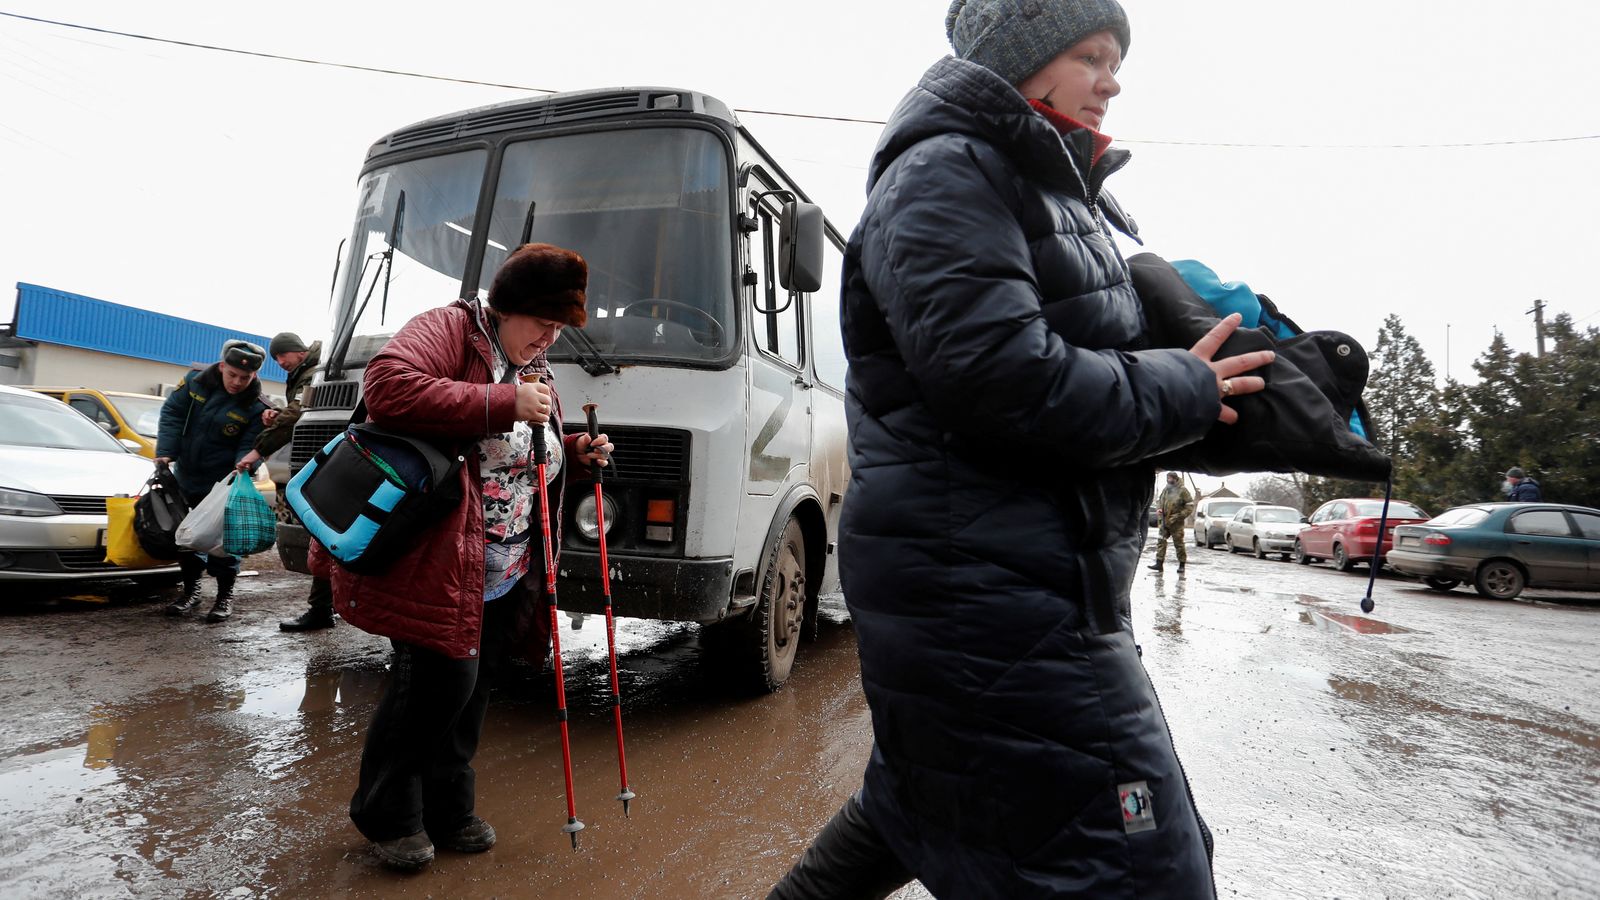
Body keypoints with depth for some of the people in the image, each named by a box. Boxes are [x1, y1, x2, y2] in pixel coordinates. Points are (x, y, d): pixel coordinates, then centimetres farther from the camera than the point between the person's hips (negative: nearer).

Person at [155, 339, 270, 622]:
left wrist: (245, 462, -32)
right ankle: (191, 589, 30)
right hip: (185, 479, 4)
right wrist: (165, 452, -11)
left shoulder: (255, 407, -15)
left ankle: (225, 595, 15)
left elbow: (251, 445, -10)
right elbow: (172, 414, 0)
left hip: (222, 486, -4)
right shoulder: (195, 382, -5)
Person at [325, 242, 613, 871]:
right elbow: (387, 389, -27)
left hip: (505, 579, 8)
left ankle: (447, 813, 33)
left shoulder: (536, 373, 17)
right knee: (441, 680, -5)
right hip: (434, 562, -8)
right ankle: (384, 813, 21)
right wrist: (504, 403, -29)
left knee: (469, 690, 15)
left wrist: (575, 454, 8)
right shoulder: (448, 329, -8)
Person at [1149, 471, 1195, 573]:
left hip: (1176, 523, -5)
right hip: (1164, 521, 5)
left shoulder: (1182, 490, -9)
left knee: (1178, 544, 3)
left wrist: (1178, 516, -16)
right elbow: (1159, 500, 20)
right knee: (1161, 541, 1)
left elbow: (1190, 506, -9)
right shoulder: (1165, 489, 7)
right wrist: (1158, 509, -1)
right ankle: (1159, 563, 3)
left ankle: (1182, 565, 15)